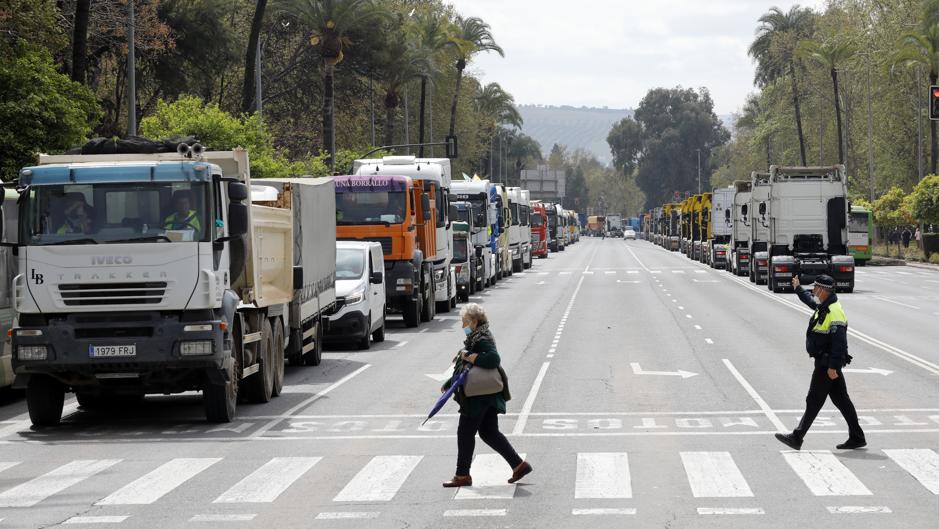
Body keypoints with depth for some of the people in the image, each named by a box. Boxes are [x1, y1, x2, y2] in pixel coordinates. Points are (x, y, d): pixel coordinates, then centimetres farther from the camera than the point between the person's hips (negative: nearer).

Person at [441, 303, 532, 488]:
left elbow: (494, 359, -32)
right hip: (487, 397, 10)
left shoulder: (482, 340, -15)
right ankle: (518, 465, 11)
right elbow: (463, 368, 25)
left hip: (478, 398, -10)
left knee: (465, 433, 0)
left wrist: (469, 357, -24)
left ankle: (462, 476, 7)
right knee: (489, 432, 12)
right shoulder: (475, 339, 17)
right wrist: (449, 384, 25)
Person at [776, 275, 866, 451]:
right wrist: (798, 288, 49)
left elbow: (839, 342, -25)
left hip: (827, 363, -10)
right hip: (828, 363, 10)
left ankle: (797, 438, -1)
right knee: (841, 400, 11)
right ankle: (856, 438, 15)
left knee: (814, 400, -5)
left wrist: (833, 367, -27)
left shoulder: (834, 313, -21)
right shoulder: (823, 306, 10)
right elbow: (810, 301, 36)